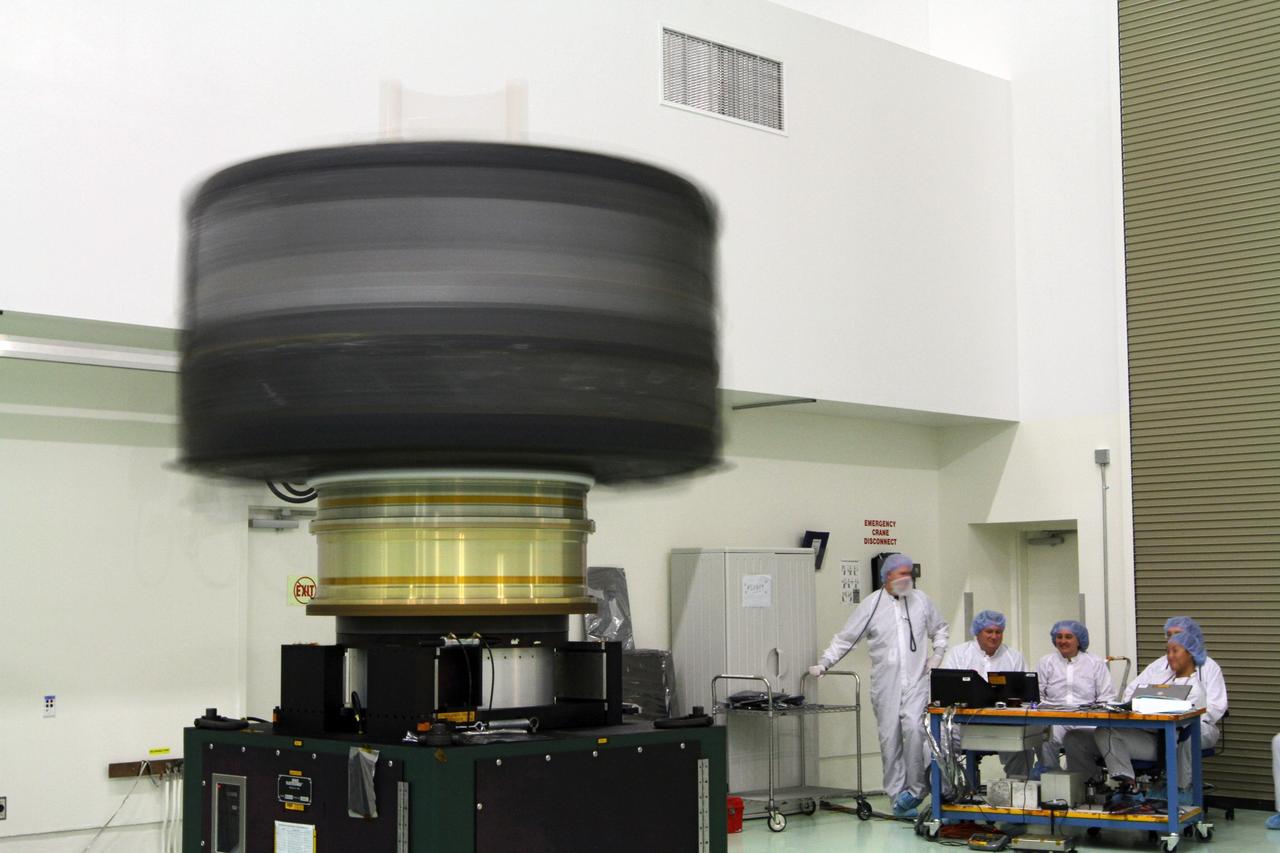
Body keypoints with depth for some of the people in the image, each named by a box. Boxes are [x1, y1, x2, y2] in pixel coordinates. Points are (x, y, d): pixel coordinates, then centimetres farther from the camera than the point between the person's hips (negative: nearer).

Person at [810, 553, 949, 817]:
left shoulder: (921, 600, 8)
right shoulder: (871, 604, 1)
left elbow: (940, 629, 24)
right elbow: (845, 639, 5)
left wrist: (938, 654, 9)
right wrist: (823, 664, -2)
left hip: (916, 680, 0)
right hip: (885, 684, 0)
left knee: (914, 728, -19)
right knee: (889, 738, 1)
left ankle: (915, 789, -7)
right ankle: (898, 795, 9)